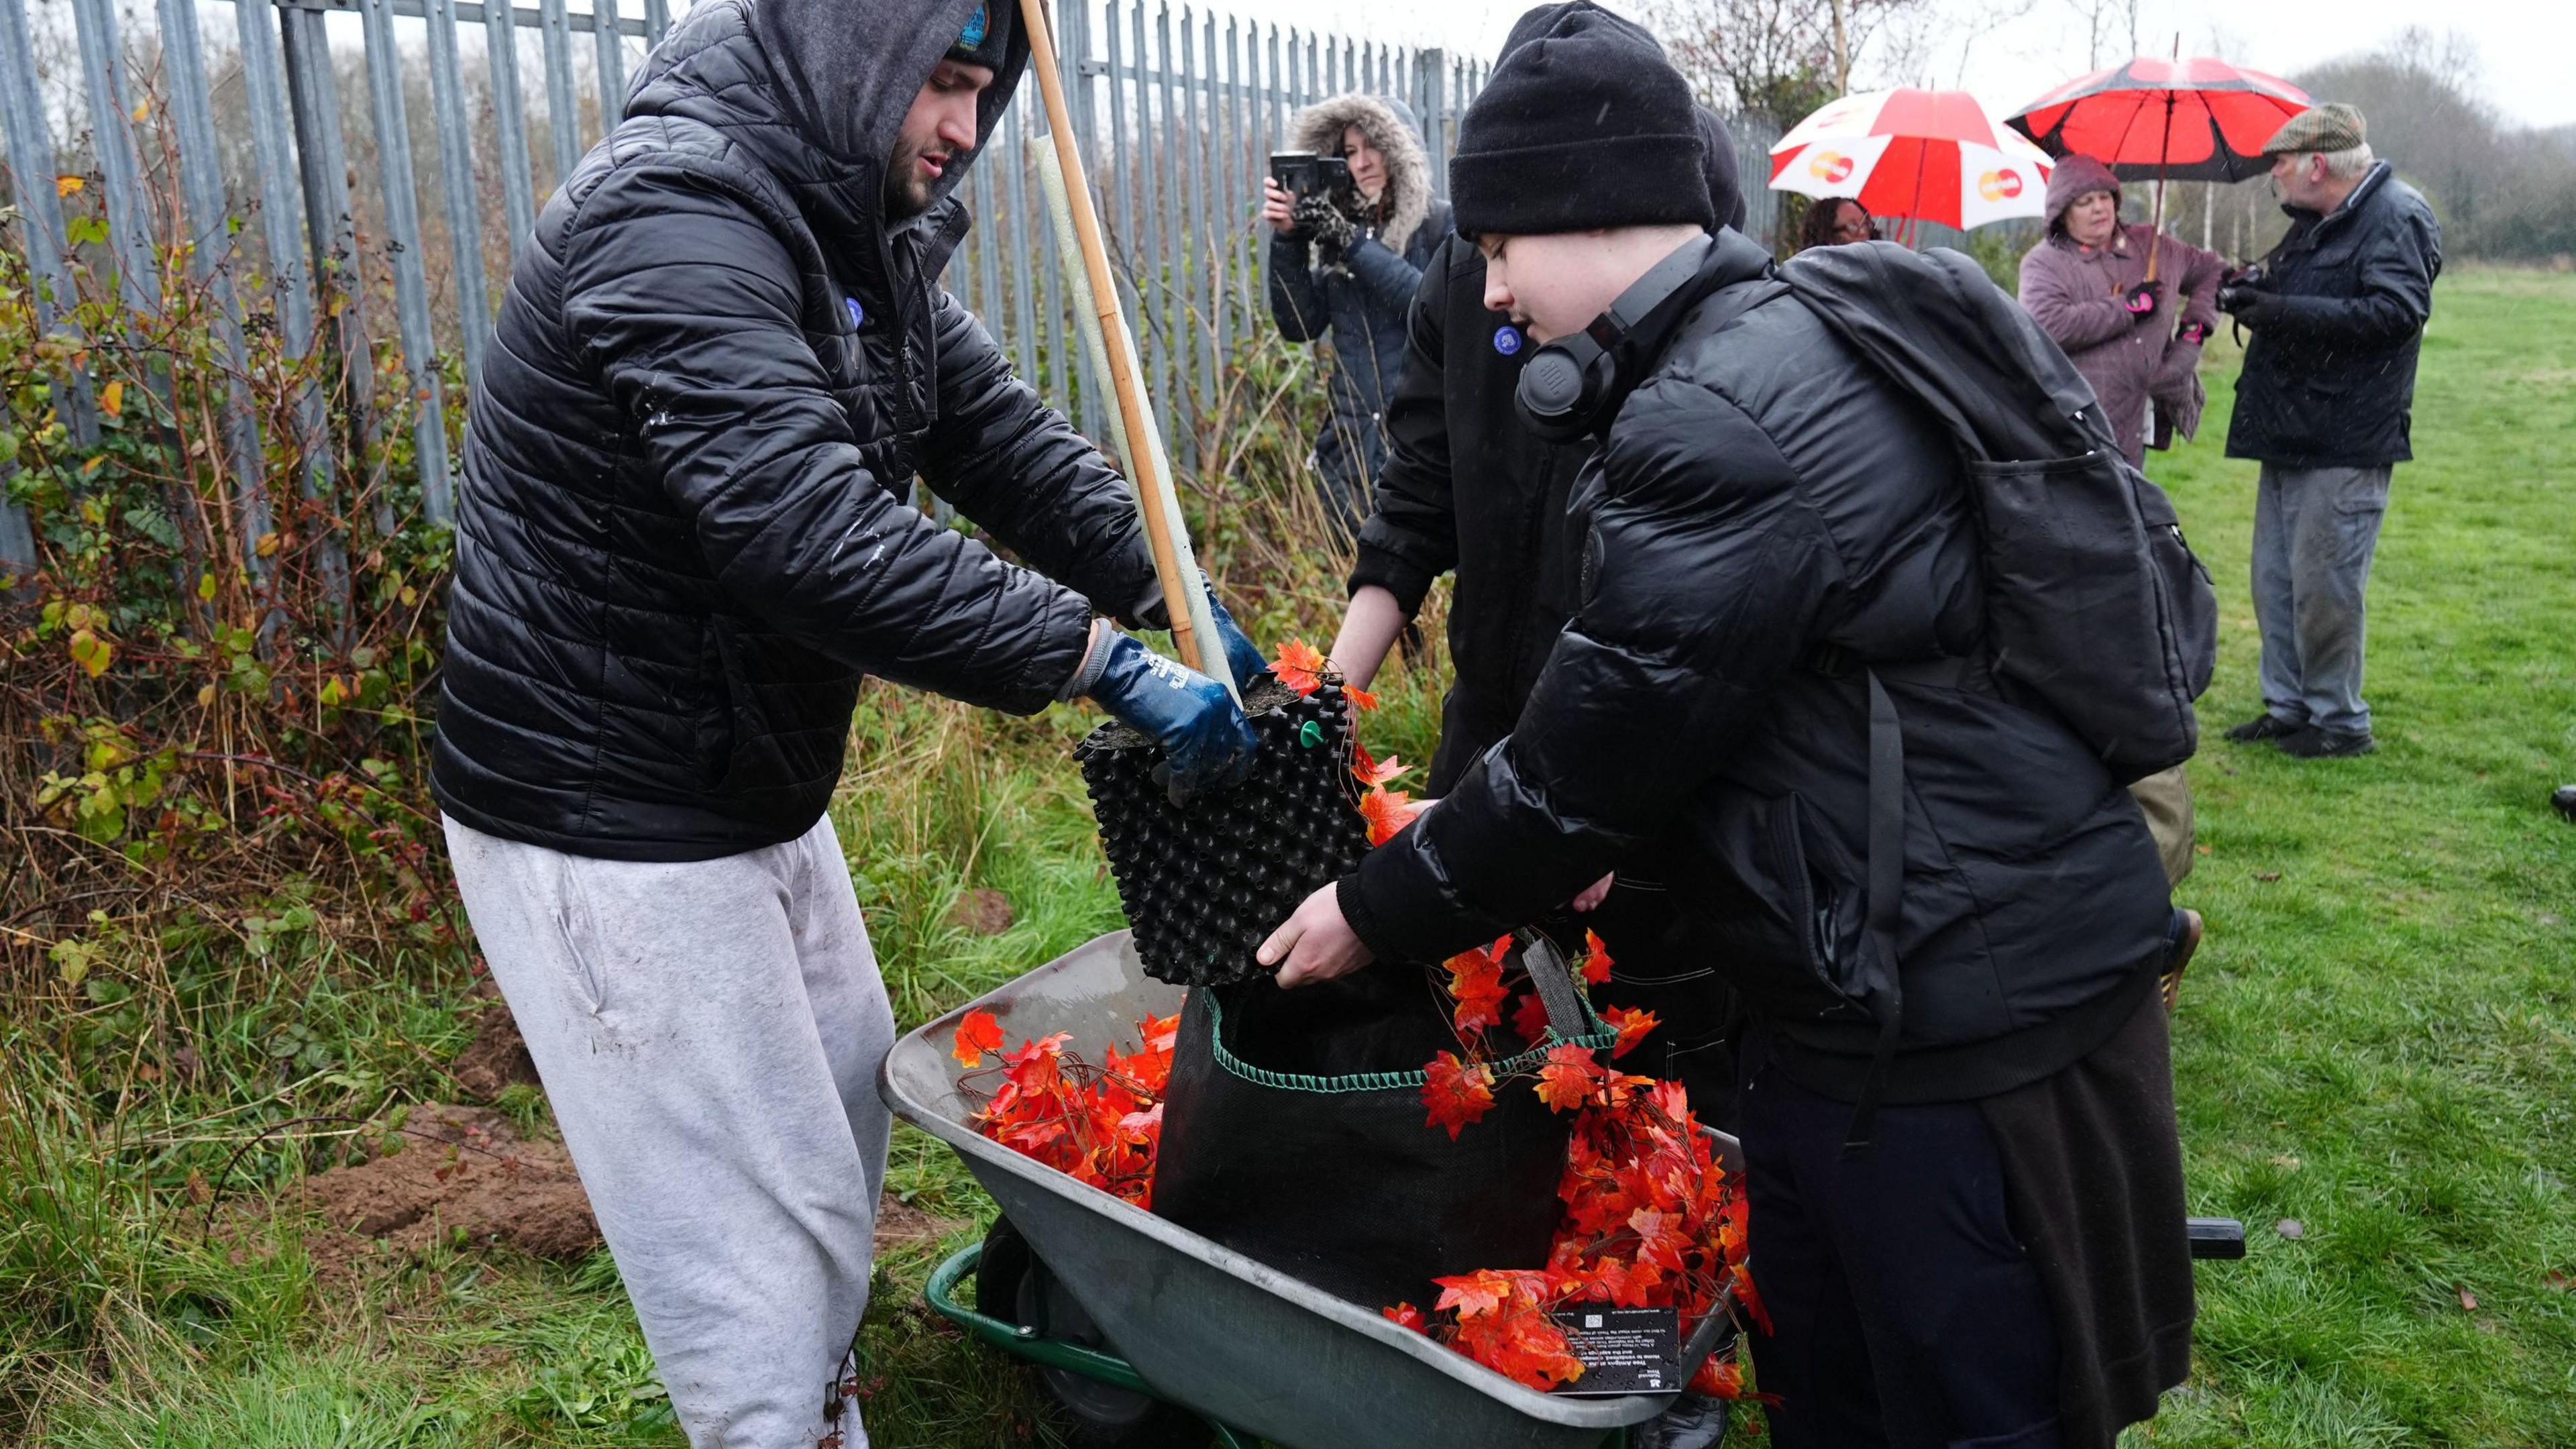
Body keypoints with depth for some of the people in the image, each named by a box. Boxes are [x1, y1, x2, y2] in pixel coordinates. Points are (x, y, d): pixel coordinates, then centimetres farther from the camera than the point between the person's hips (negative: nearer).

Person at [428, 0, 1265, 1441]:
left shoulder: (859, 240, 7)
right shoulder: (673, 217, -24)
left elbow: (1004, 435, 5)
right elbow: (808, 533, -35)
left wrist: (1176, 602, -7)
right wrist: (1104, 657, -33)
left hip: (758, 797, 10)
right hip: (610, 831, -10)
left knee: (844, 1111, 22)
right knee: (755, 1222, 1)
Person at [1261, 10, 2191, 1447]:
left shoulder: (1712, 426, -23)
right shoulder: (1786, 342, 10)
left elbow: (1591, 760, -16)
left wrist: (1378, 913, -2)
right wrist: (1467, 827, 16)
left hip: (1959, 1005, -10)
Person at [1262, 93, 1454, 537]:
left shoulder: (1443, 225, 0)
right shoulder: (1341, 227, 13)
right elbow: (1300, 326, 6)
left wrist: (1353, 245, -17)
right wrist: (1287, 238, -5)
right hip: (1351, 449, 4)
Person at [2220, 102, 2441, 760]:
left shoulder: (2396, 217, -11)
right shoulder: (2312, 224, 17)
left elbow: (2397, 312, -22)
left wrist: (2279, 310, -24)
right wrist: (2254, 292, 5)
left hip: (2346, 444, -9)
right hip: (2290, 435, 9)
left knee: (2323, 585, -5)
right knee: (2276, 578, 13)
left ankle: (2340, 720, 8)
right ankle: (2288, 707, 24)